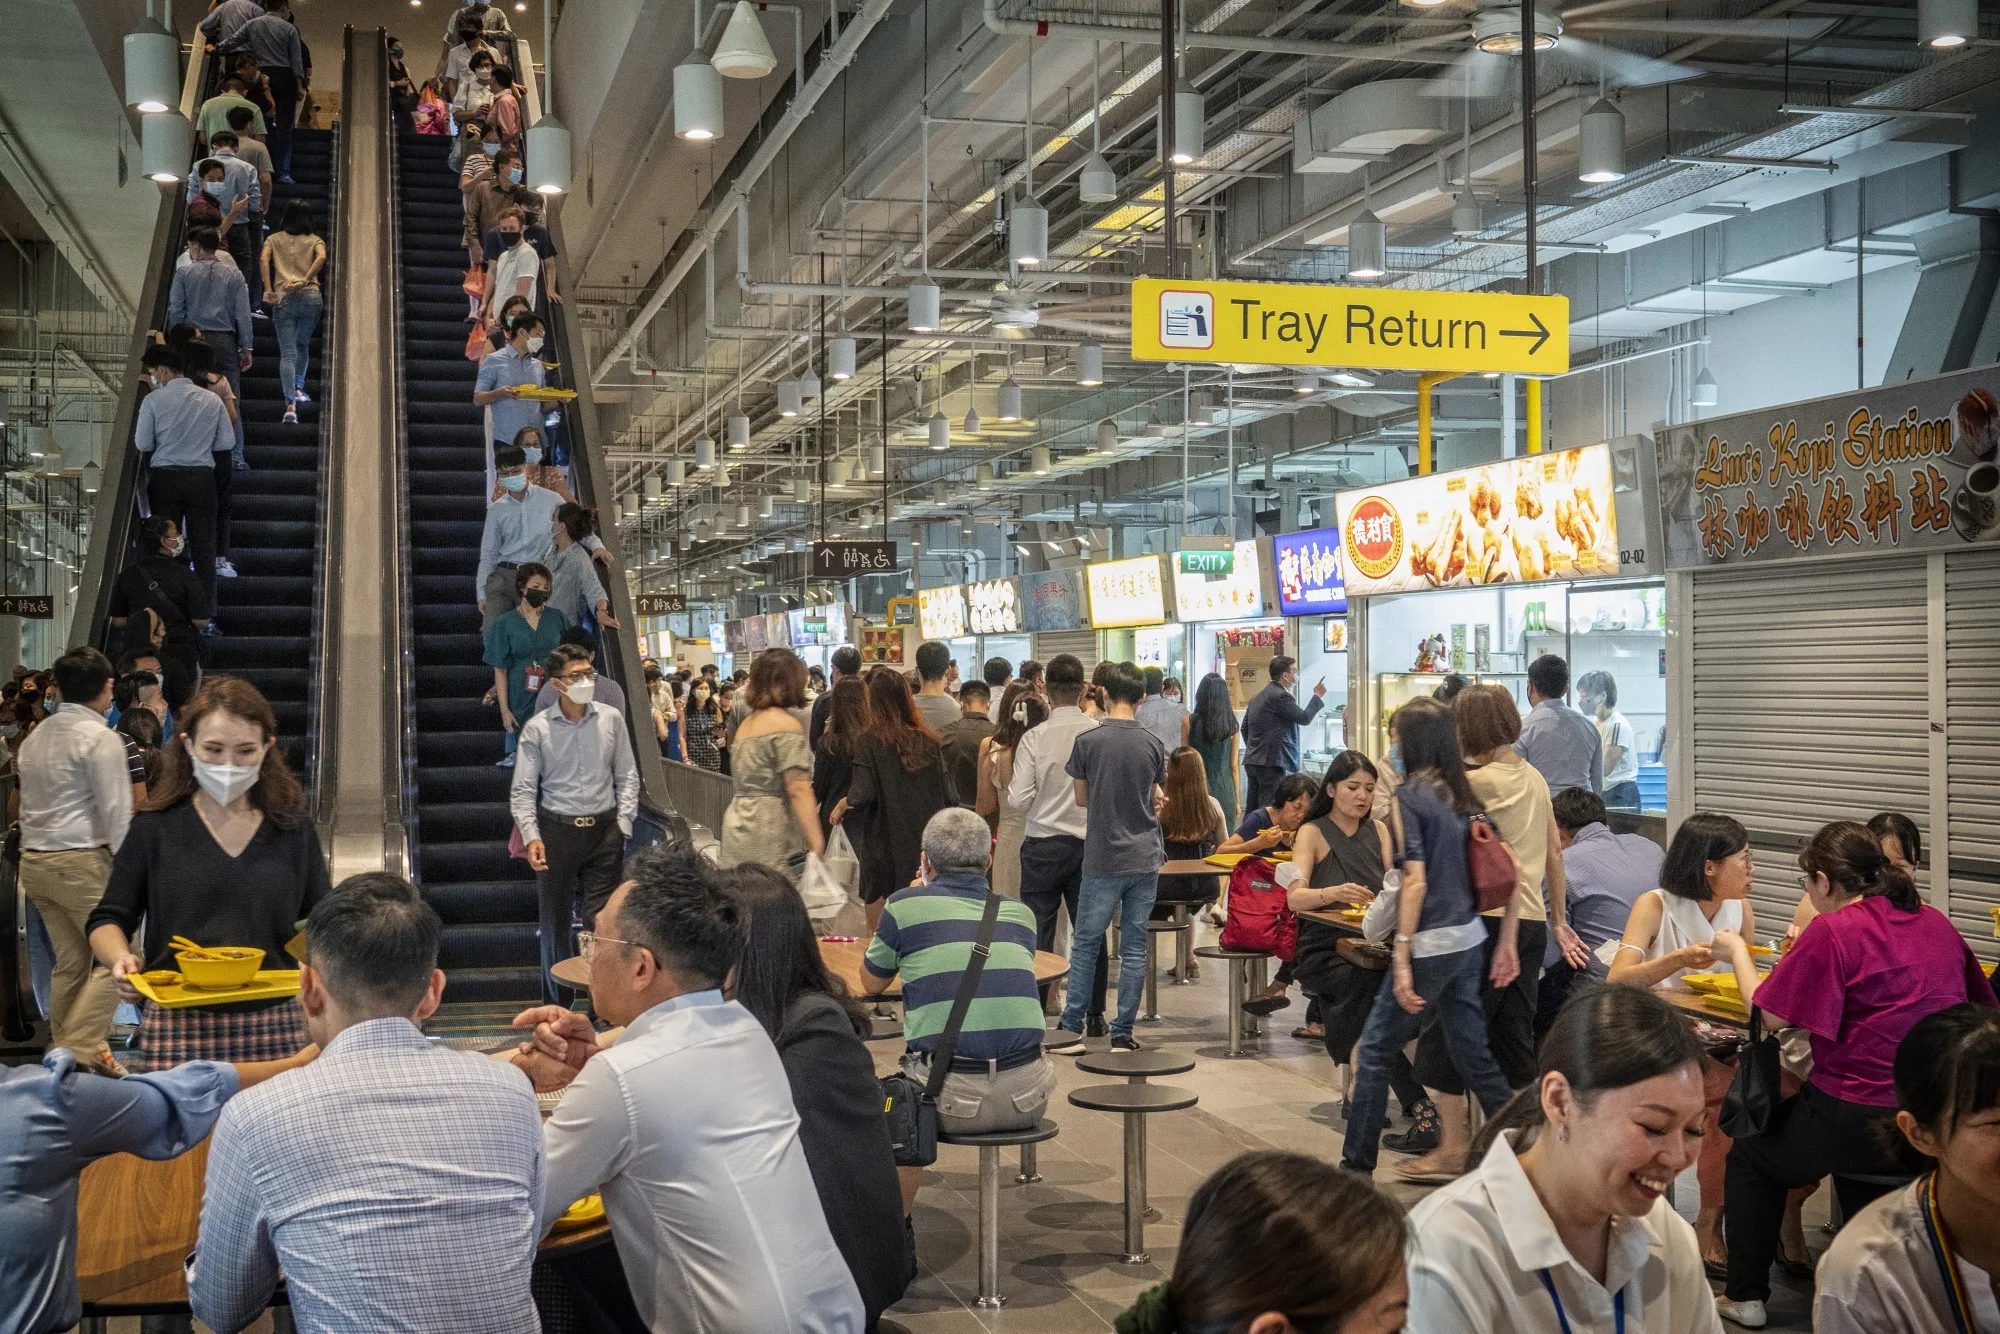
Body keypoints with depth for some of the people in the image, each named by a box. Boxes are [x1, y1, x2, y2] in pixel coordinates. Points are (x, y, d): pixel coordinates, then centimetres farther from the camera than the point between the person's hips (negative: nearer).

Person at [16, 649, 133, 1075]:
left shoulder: (36, 736, 15)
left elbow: (28, 805, 18)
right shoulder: (100, 737, -11)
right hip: (83, 860, -8)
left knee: (70, 961, 14)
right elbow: (116, 810, -15)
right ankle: (80, 1048, -13)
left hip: (34, 859, 8)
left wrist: (33, 862, 21)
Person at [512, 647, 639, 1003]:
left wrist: (623, 824, 0)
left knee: (600, 921, -1)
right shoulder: (537, 729, -3)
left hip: (604, 830, 1)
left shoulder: (611, 719, 1)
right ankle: (555, 1006, 21)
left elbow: (627, 776, 8)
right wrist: (530, 836, -12)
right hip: (557, 830, -1)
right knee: (555, 921, 8)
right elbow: (523, 789, -1)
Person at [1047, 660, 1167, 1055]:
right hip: (1144, 859, 2)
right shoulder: (1153, 745, 0)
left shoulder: (1088, 742, -7)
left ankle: (1071, 1029, 8)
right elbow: (1155, 799, 9)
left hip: (1103, 860, -2)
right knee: (1134, 948, 6)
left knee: (1086, 944, 8)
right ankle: (1122, 1035, 9)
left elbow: (1081, 799, 4)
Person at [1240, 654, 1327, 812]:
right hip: (1271, 762, -10)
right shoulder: (1280, 696, -13)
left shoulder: (1257, 697, 17)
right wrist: (1318, 696, 4)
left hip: (1252, 761, 10)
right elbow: (1304, 718, -9)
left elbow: (1245, 727, 22)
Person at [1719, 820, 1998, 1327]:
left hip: (1863, 1122, -6)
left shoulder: (1832, 930, -13)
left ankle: (1745, 1295, 24)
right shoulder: (1936, 922, 6)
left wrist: (1737, 951, 6)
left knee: (1751, 1153, 18)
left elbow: (1768, 1015, -10)